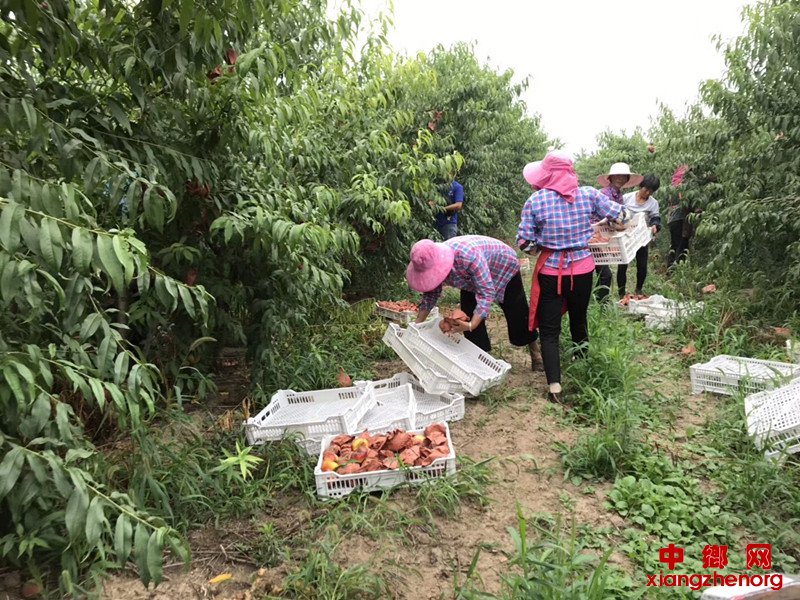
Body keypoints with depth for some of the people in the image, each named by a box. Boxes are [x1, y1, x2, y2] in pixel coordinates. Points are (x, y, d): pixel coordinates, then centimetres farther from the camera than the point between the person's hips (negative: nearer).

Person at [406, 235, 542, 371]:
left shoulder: (469, 256, -47)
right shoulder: (432, 263, -26)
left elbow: (486, 293, -46)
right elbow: (431, 294, -11)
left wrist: (471, 325, -57)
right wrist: (417, 324, -16)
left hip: (504, 269, -5)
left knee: (517, 314, 5)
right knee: (468, 317, -5)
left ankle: (536, 354, 28)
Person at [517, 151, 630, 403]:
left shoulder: (536, 200, -10)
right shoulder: (588, 194, -5)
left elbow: (524, 241, -9)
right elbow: (620, 215, 3)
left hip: (550, 271, -2)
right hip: (583, 269, 3)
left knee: (549, 331, 6)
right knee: (579, 321, 23)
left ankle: (555, 388, -2)